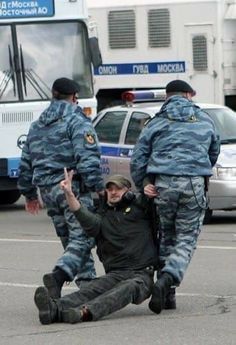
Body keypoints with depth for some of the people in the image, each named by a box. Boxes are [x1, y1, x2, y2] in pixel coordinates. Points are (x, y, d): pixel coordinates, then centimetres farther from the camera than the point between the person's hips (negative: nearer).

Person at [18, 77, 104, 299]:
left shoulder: (37, 126, 20)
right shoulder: (76, 121, -4)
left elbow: (26, 162, 24)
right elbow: (87, 157, -16)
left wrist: (29, 193, 32)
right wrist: (98, 187, -15)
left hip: (46, 189, 7)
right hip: (72, 187, -7)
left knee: (70, 240, 11)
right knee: (83, 237, -12)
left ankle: (87, 282, 7)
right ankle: (58, 276, -32)